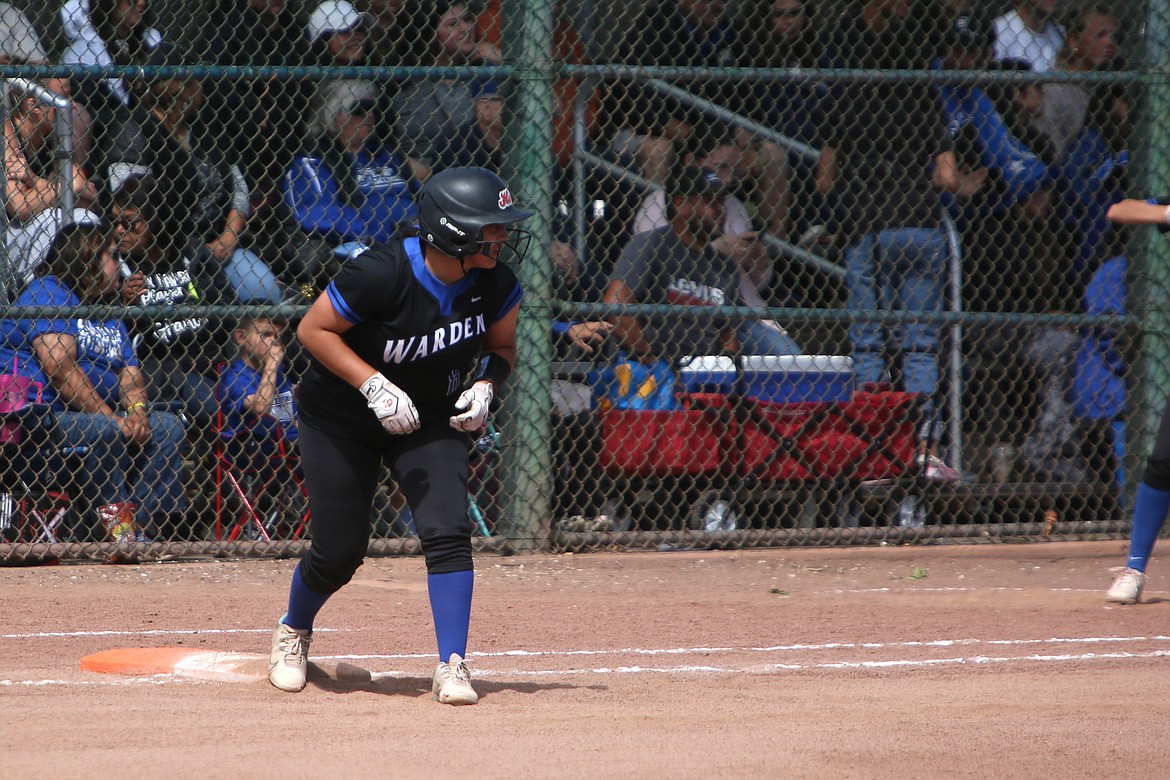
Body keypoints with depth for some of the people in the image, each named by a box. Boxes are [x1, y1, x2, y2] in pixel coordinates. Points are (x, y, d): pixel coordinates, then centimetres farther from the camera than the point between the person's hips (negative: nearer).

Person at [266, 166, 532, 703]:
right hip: (341, 417, -3)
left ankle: (452, 668, -12)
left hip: (432, 419, 3)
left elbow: (501, 347, 4)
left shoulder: (496, 286, -15)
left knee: (447, 531, -18)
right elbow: (313, 329, -20)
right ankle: (293, 631, 34)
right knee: (339, 550, 1)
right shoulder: (380, 274, -31)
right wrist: (374, 385, -29)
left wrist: (485, 385, -17)